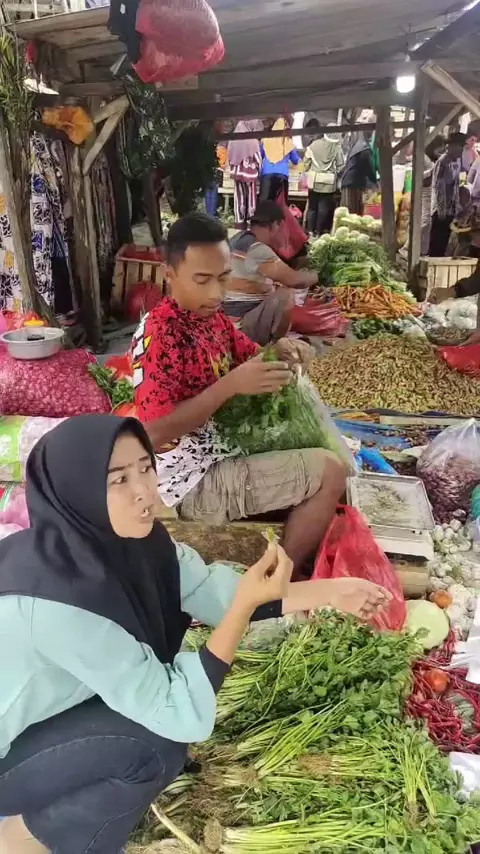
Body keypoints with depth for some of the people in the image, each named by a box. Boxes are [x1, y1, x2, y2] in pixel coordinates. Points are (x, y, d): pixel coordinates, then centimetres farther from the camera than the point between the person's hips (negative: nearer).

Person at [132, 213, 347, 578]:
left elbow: (251, 356, 16)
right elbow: (154, 432, -27)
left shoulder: (212, 316, 4)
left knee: (323, 449, 19)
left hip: (223, 452, 9)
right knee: (329, 472, -15)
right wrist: (231, 385, -31)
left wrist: (281, 352, -8)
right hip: (195, 482, -9)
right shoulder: (158, 335, -22)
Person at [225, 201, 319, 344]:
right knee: (286, 296, -26)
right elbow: (293, 280, -21)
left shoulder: (240, 238, 12)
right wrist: (314, 277, -2)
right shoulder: (257, 250, -20)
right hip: (240, 321, -11)